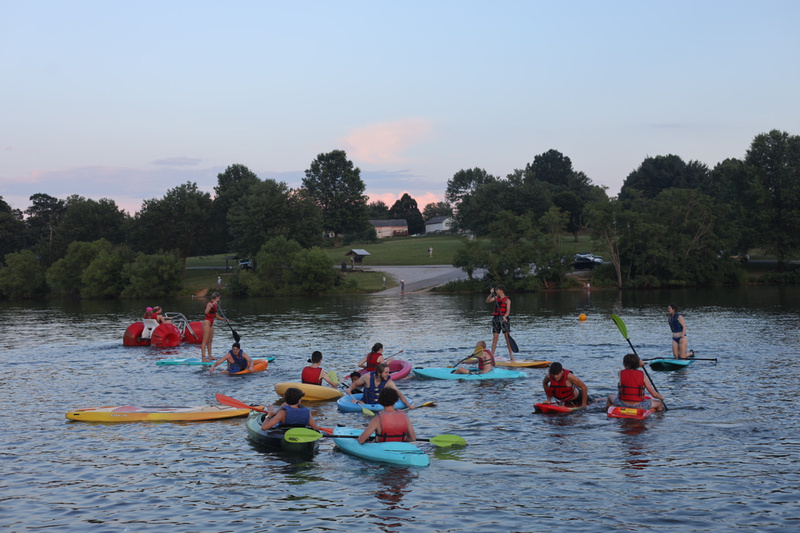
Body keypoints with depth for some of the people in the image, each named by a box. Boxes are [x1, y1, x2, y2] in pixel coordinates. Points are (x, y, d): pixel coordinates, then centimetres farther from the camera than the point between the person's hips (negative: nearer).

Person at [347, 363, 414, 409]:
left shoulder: (388, 382, -14)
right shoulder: (368, 377, -13)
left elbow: (400, 394, -18)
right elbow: (355, 384, 3)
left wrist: (408, 405, -32)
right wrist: (350, 388, -19)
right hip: (366, 403, -2)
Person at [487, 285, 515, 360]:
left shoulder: (507, 300, -4)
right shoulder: (496, 298, 12)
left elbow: (508, 311, -14)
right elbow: (487, 301, 7)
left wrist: (504, 317, -32)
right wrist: (491, 294, -5)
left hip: (504, 319, -5)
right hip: (496, 318, 5)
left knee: (507, 337, -7)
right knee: (495, 338, 3)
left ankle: (511, 355, -3)